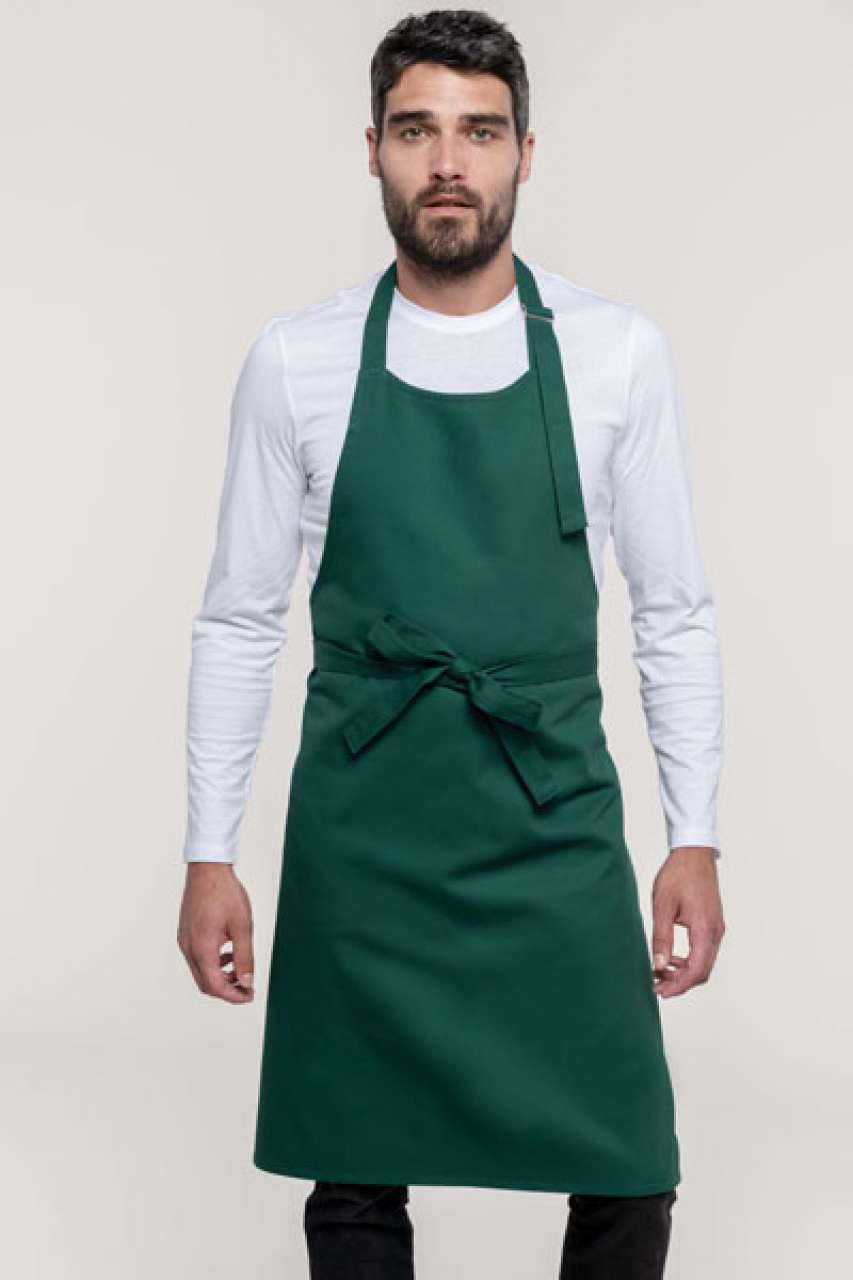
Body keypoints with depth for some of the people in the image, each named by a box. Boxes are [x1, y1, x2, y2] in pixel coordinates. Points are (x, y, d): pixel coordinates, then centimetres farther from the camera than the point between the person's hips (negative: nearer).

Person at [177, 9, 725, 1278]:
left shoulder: (616, 352, -1)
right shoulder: (297, 362, -1)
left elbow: (675, 612, 4)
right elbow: (239, 619, 4)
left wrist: (695, 840, 1)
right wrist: (209, 855, 2)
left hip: (557, 829, 0)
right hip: (358, 838, 0)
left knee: (630, 1174, 2)